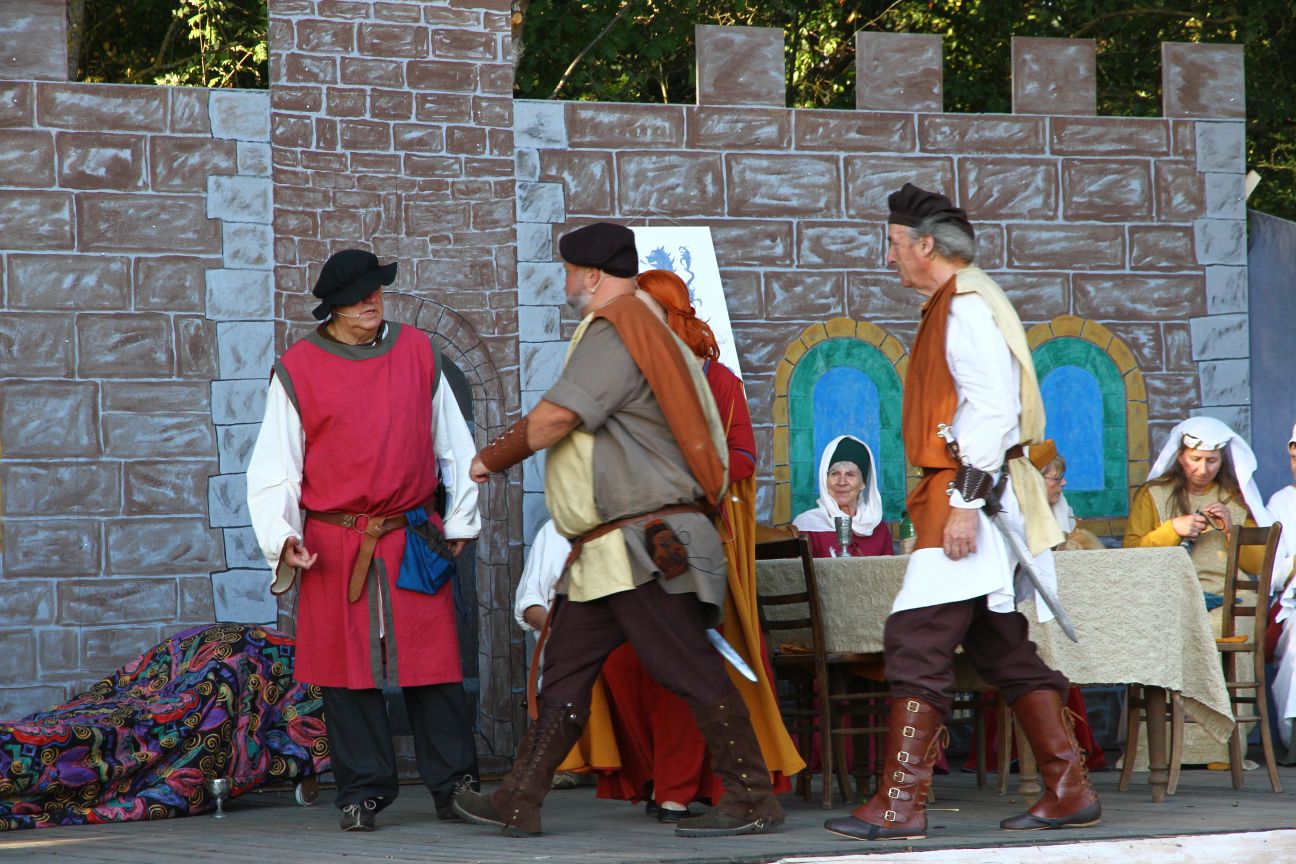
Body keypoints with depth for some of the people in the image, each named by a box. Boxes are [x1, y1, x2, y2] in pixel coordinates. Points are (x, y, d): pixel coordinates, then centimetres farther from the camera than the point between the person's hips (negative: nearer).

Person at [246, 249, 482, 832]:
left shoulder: (418, 352, 10)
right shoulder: (298, 368, 2)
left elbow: (454, 444, 16)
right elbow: (273, 464, 3)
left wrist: (461, 518, 13)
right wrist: (281, 535, -8)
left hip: (413, 541, 1)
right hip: (334, 548, -1)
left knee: (433, 664, 0)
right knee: (347, 672, 1)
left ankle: (453, 784, 9)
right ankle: (364, 793, 10)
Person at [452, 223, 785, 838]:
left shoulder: (613, 331, -12)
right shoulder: (645, 328, 21)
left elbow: (555, 418, -19)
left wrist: (493, 458, -5)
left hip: (643, 547, -11)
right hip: (607, 555, 11)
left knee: (689, 669, -8)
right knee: (565, 670, 10)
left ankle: (753, 800, -5)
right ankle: (518, 803, 14)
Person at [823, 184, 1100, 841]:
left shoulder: (966, 306, -12)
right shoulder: (961, 304, 20)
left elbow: (995, 408, -21)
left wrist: (965, 502, -25)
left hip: (965, 495, -11)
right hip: (971, 498, 11)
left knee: (916, 640, -13)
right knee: (1002, 647, 12)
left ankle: (900, 803, -15)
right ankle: (1070, 789, 13)